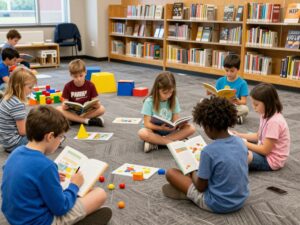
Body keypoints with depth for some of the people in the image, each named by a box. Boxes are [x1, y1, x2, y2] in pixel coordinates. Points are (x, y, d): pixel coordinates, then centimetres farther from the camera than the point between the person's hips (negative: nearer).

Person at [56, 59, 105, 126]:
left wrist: (97, 104, -29)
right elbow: (65, 102, -6)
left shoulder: (90, 85, -5)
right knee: (59, 109, -28)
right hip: (72, 112, 0)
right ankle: (87, 120, -30)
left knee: (101, 109, -26)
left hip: (87, 111, 0)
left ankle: (73, 119, -27)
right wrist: (64, 106, -30)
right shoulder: (68, 86, -5)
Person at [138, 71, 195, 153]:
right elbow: (147, 124, -15)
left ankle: (154, 143, -26)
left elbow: (175, 119, -1)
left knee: (191, 128, -19)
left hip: (169, 130, 4)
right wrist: (161, 128, -33)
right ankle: (174, 142, -28)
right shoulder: (149, 101, -12)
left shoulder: (173, 100, -1)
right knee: (142, 133, -36)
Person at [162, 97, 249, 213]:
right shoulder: (241, 142, -6)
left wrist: (192, 172, 6)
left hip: (217, 204, -7)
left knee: (171, 172, 0)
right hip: (240, 200, 7)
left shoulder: (208, 151, -25)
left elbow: (201, 187, -15)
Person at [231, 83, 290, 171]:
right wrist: (240, 135, 3)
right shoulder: (266, 115, 2)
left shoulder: (274, 122, -27)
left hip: (271, 160, -10)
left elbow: (265, 150, -23)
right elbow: (258, 136, 14)